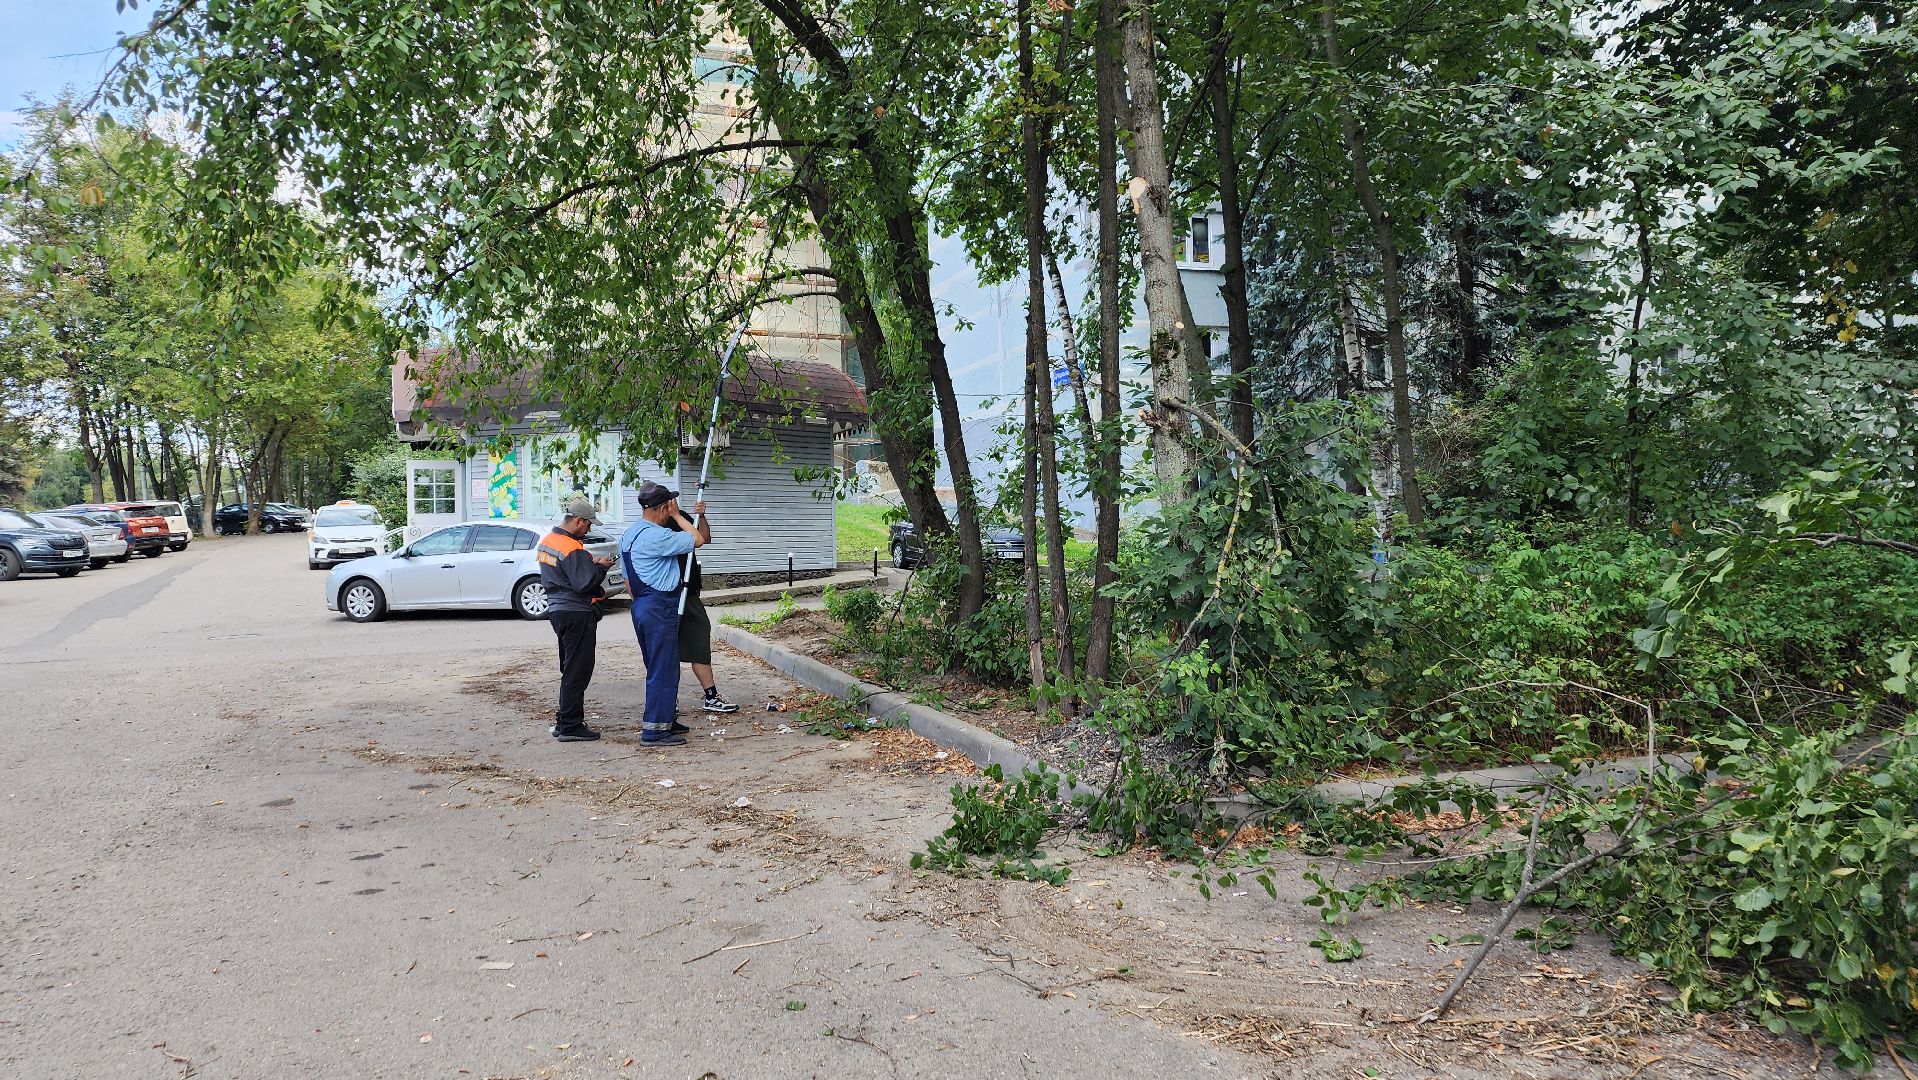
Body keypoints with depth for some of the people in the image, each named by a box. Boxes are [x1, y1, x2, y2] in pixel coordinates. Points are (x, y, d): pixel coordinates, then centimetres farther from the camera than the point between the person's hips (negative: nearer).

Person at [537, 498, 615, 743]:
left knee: (570, 669, 18)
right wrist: (601, 567, -8)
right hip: (577, 614, -10)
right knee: (577, 672, -3)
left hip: (557, 610, 10)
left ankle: (564, 722, 25)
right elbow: (585, 584, -24)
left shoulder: (547, 541, 11)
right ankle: (570, 726, 0)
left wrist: (591, 563, 10)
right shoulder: (573, 550, -19)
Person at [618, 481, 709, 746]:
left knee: (659, 667, 18)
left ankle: (664, 719, 27)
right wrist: (677, 515, -4)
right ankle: (655, 730, -1)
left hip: (640, 606, 10)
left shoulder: (628, 535, 13)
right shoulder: (657, 536, -19)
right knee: (663, 669, -4)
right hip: (660, 607, -10)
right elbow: (698, 539, -13)